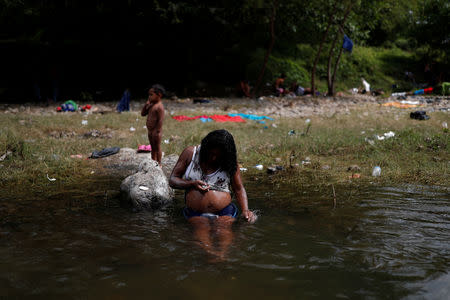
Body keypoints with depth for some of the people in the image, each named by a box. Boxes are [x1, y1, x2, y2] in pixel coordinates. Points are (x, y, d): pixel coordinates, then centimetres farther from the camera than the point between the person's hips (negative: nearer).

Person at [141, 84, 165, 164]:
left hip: (156, 131, -9)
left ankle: (159, 164, 10)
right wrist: (147, 104, 1)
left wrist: (157, 132, -22)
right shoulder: (151, 105, 10)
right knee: (153, 148, 18)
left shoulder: (159, 106, -18)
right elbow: (143, 113, 13)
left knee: (157, 148, 1)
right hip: (150, 131, 9)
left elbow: (160, 120, -21)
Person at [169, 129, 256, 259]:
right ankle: (209, 252, -56)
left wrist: (245, 210, -8)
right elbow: (172, 180, 7)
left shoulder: (229, 162, 5)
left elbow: (239, 189, 10)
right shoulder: (190, 153, 3)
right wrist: (192, 184, -12)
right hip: (195, 213, -1)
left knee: (224, 228, -29)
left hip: (224, 212, 1)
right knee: (201, 228, -31)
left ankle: (222, 253, -53)